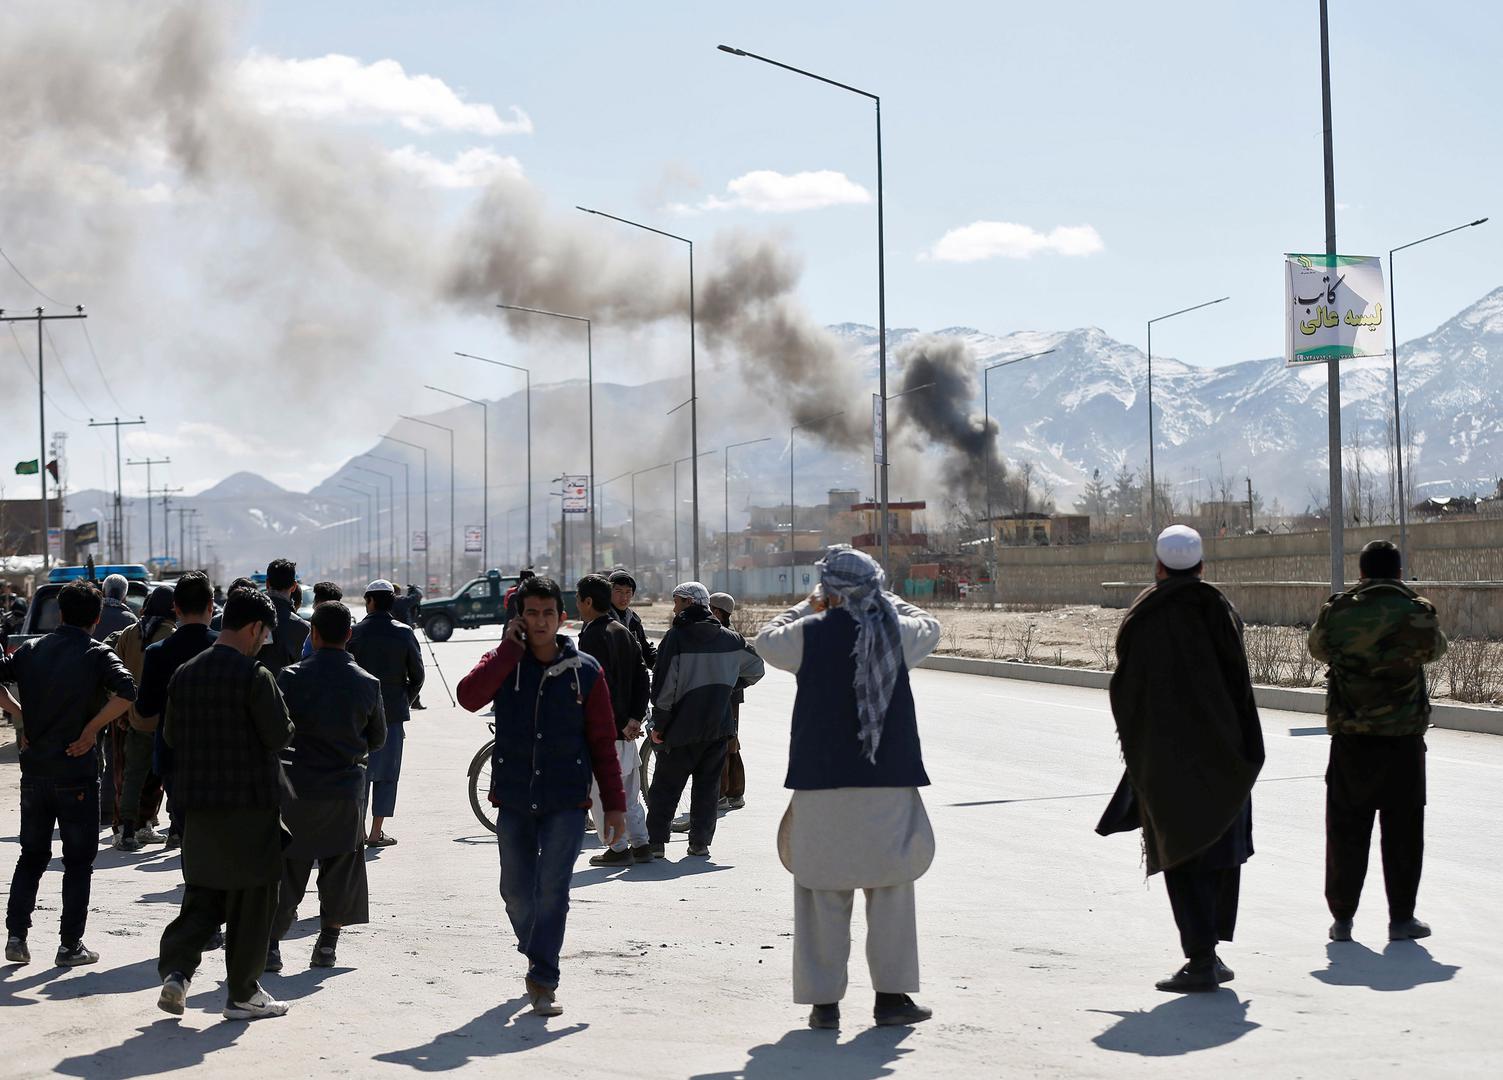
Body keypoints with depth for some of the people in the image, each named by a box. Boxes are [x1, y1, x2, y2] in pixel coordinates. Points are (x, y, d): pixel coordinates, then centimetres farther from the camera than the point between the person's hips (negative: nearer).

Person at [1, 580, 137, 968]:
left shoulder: (32, 649, 5)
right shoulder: (97, 654, -9)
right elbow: (127, 692, -23)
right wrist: (92, 730, -15)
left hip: (34, 769, 4)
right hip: (77, 772, -4)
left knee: (32, 855, 17)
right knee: (78, 861, 6)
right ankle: (70, 945, 7)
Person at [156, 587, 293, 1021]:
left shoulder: (185, 673, 5)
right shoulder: (255, 676, -16)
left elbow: (170, 734, 11)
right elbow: (279, 735, -14)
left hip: (198, 802, 6)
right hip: (250, 803, -6)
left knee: (202, 894, 15)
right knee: (251, 900, 6)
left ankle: (176, 970, -2)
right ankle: (242, 993, 12)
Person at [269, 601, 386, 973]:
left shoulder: (291, 677, -9)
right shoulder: (368, 684, -2)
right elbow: (377, 739, 9)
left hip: (297, 789, -1)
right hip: (346, 789, 1)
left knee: (285, 871, 7)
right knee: (340, 870, 13)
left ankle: (271, 944, 5)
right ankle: (327, 943, 15)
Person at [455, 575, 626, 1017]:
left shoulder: (585, 671, 2)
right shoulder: (504, 662, 3)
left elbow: (603, 742, 4)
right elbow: (468, 697, -18)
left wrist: (614, 804, 1)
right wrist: (510, 648, -14)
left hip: (566, 801, -2)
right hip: (514, 798, 2)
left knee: (552, 889, -11)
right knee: (516, 891, 9)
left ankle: (543, 981, -5)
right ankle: (537, 956, 34)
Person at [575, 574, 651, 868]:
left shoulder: (592, 636, -15)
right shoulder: (624, 633, 13)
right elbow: (641, 678, 10)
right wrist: (635, 718, 4)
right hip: (625, 730, 9)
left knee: (601, 792, 0)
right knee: (629, 791, 15)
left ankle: (618, 849, 2)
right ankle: (641, 845, 19)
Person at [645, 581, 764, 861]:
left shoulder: (675, 637, -11)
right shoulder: (730, 638, 4)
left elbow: (665, 684, -13)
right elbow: (755, 668, 16)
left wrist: (659, 725, -6)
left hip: (681, 726, -4)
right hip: (718, 727, 4)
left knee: (665, 786, 6)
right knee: (708, 786, 11)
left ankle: (655, 841, 6)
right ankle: (700, 843, 9)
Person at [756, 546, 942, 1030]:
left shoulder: (812, 633, -5)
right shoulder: (897, 632, -1)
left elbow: (766, 640, 16)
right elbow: (930, 627, 23)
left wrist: (808, 608, 29)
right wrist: (885, 601, 32)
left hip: (822, 781, -1)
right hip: (889, 780, 1)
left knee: (823, 891, 5)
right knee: (891, 887, 10)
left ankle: (824, 1000, 6)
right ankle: (891, 994, 11)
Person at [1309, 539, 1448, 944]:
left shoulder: (1337, 611, -4)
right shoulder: (1416, 612, -6)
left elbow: (1318, 648, 15)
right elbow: (1435, 649, 13)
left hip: (1350, 737, 1)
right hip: (1403, 737, -1)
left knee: (1346, 828, 9)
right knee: (1403, 830, 8)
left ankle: (1342, 918, 12)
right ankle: (1401, 919, 11)